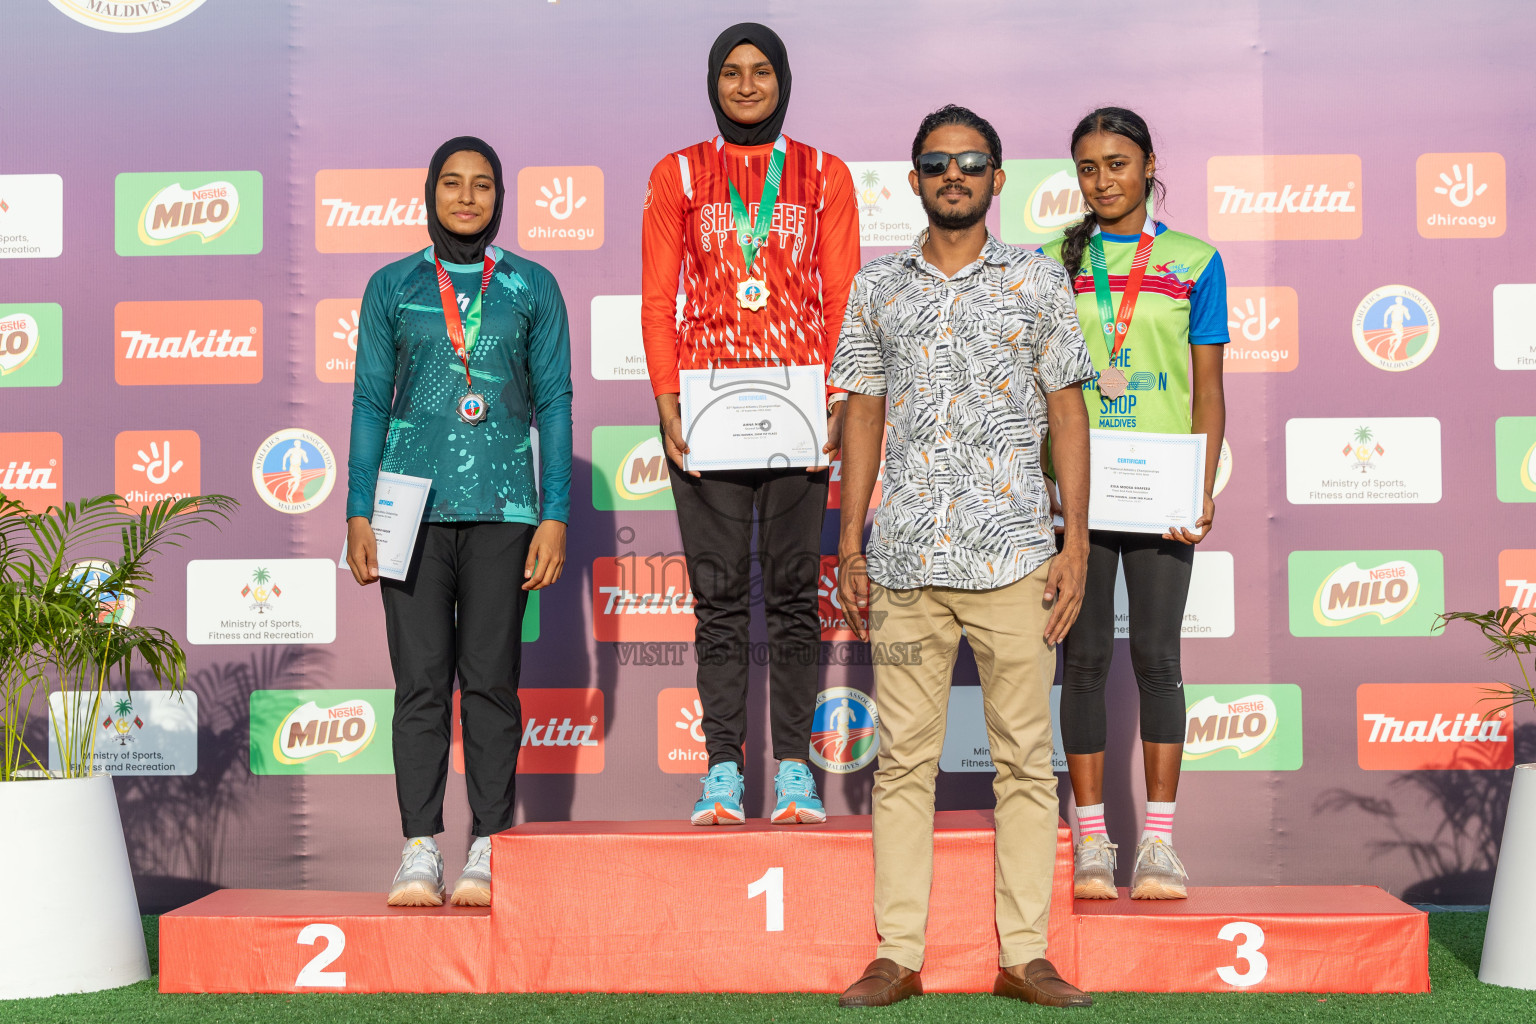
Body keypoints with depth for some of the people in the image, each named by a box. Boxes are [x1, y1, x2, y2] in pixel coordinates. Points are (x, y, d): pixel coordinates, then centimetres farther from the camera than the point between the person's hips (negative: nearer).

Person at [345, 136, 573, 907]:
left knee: (491, 679, -1)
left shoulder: (532, 288, 9)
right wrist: (358, 513, 3)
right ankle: (419, 852, 3)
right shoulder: (392, 288, 11)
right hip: (414, 509, 1)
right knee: (420, 681, -2)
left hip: (502, 507, 0)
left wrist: (555, 515, 0)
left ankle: (488, 852, 6)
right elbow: (369, 403, 11)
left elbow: (554, 404, 7)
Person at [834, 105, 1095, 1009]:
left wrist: (1076, 543, -2)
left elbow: (1067, 414, 6)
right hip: (906, 559, 2)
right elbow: (864, 416, 14)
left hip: (1012, 553, -1)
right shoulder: (878, 287, 12)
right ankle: (898, 954, 11)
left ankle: (1026, 955, 9)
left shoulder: (1038, 280, 7)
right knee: (904, 759, 4)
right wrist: (850, 545, 8)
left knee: (1026, 757, 1)